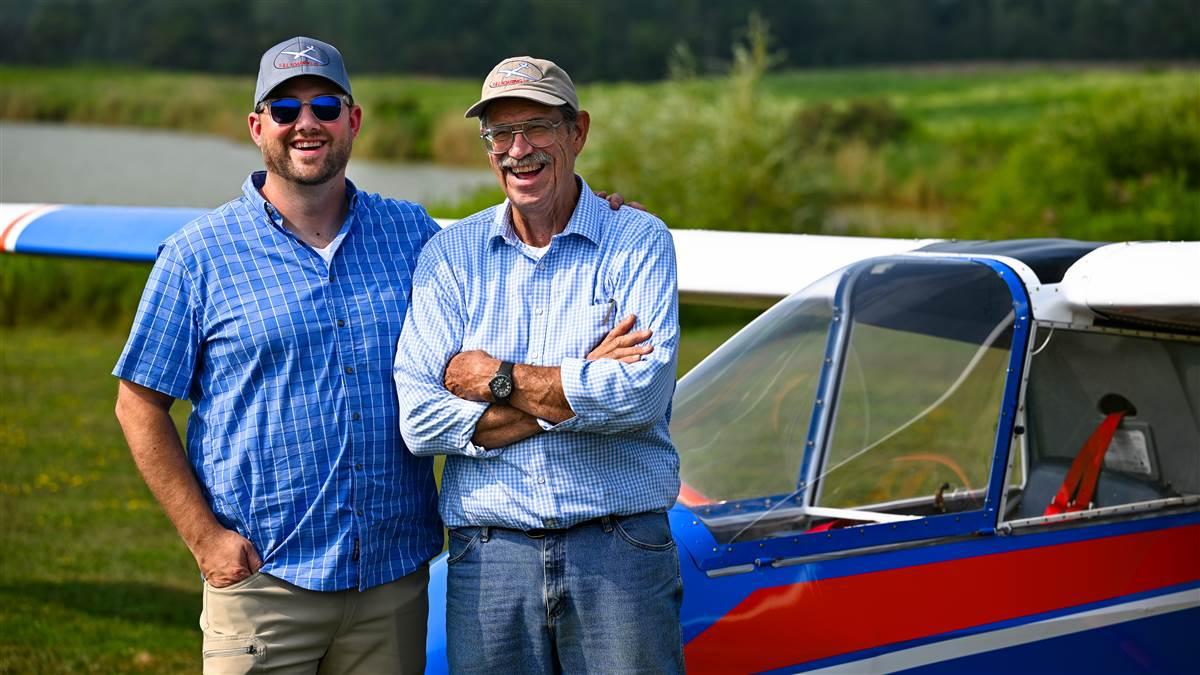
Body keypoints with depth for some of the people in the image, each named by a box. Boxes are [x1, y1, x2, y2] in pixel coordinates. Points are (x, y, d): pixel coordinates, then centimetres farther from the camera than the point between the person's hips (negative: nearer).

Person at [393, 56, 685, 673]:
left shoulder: (639, 242, 1)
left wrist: (497, 378, -8)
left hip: (621, 553, -1)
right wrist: (582, 385, -10)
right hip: (487, 557, 2)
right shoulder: (449, 255, 6)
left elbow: (643, 394, -15)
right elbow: (419, 420, -6)